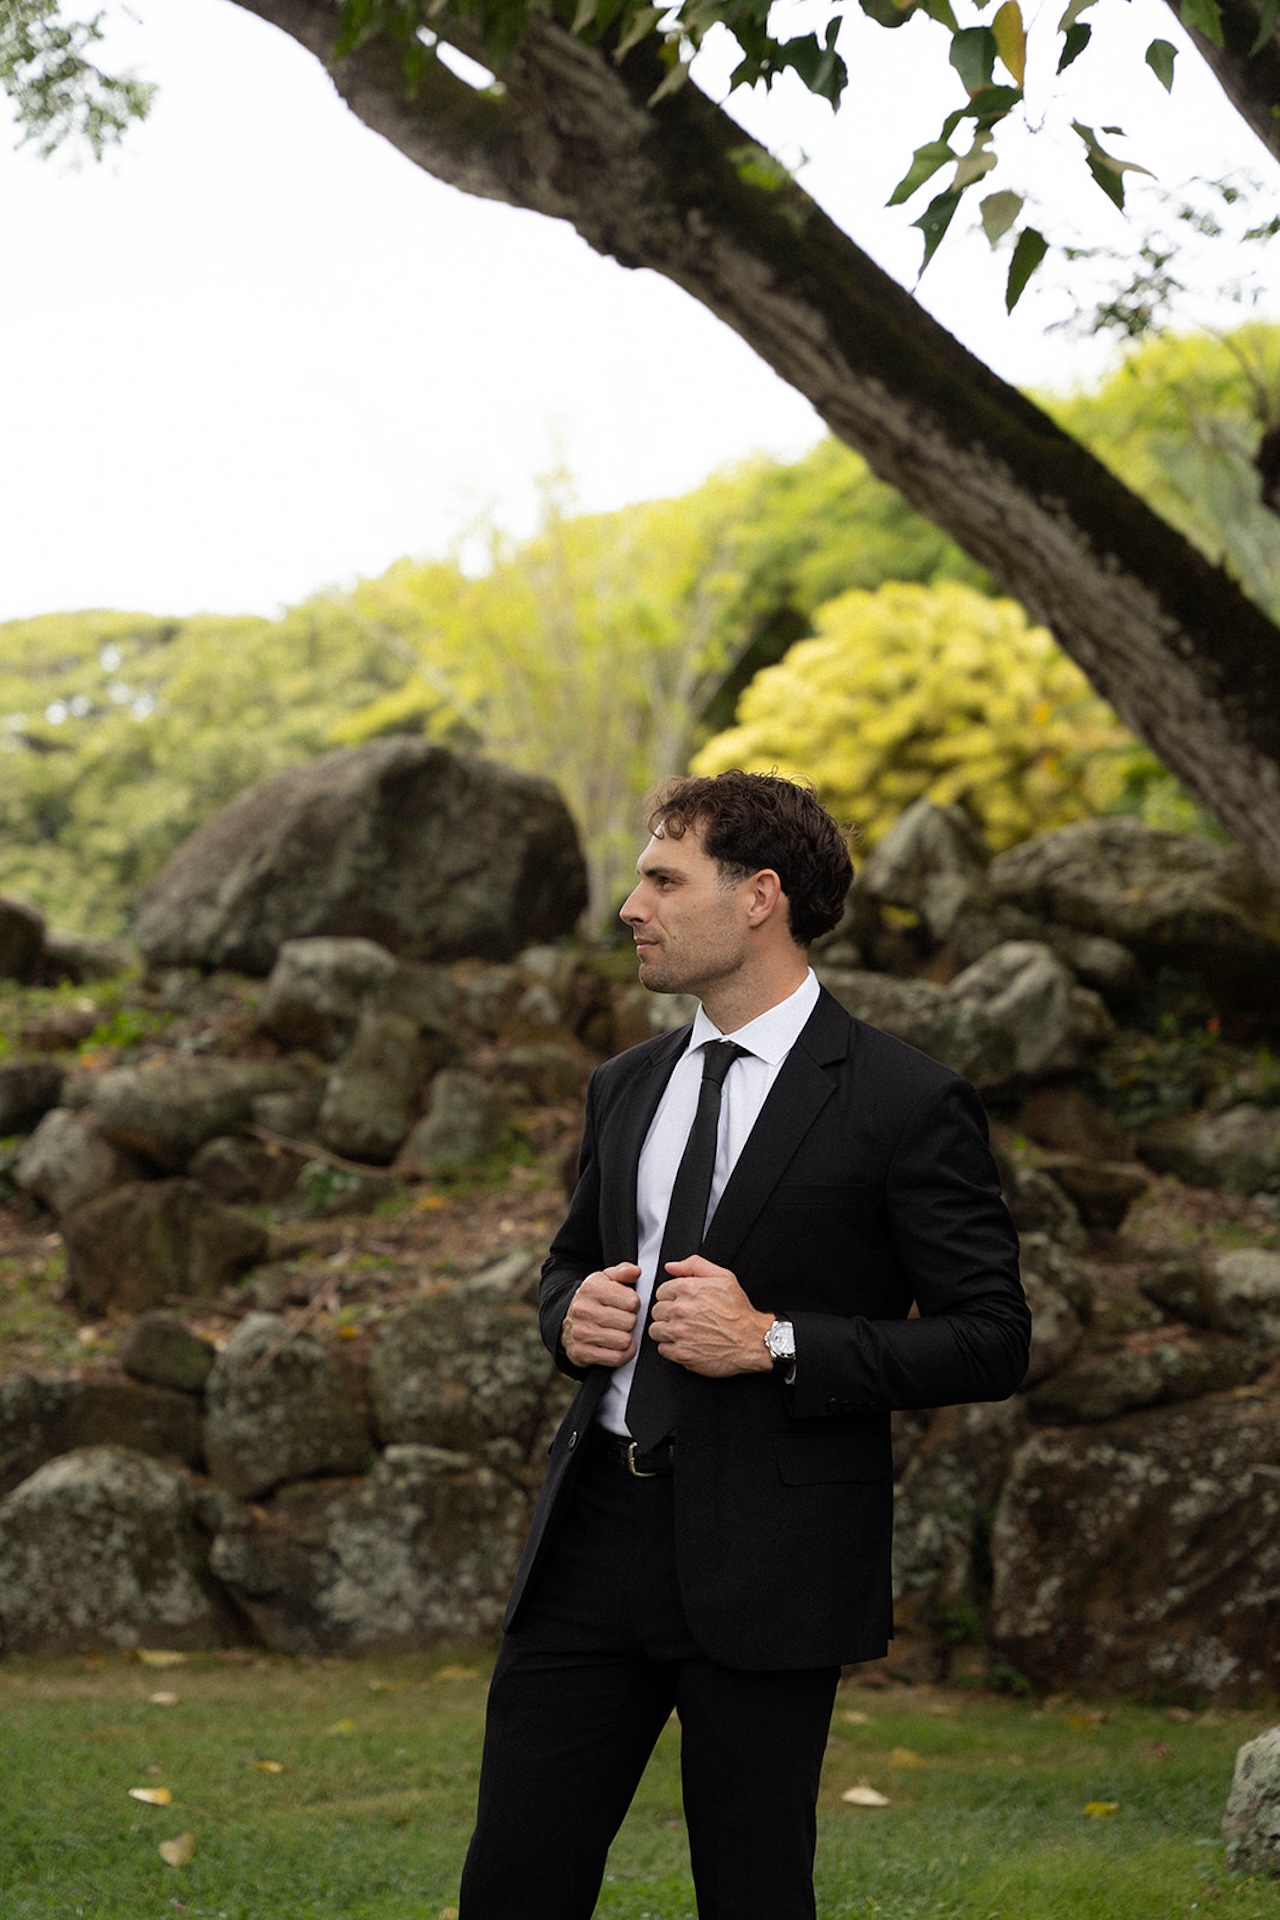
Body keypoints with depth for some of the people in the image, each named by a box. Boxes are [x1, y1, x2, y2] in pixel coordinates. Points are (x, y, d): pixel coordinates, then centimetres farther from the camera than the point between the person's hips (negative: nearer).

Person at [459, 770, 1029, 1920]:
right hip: (597, 1528, 6)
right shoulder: (627, 1087, 13)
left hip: (768, 1558, -5)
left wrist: (773, 1342, -17)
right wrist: (572, 1311, 2)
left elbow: (991, 1341, -9)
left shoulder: (906, 1104, -7)